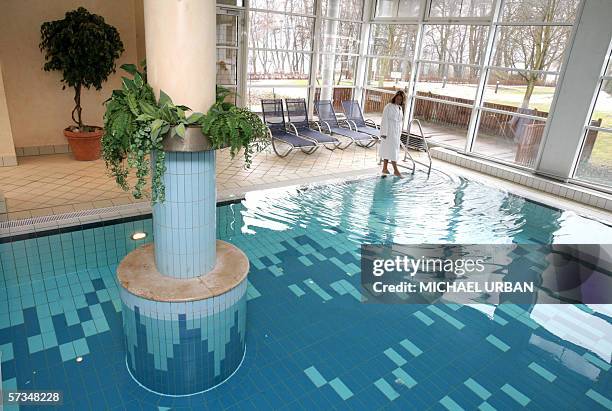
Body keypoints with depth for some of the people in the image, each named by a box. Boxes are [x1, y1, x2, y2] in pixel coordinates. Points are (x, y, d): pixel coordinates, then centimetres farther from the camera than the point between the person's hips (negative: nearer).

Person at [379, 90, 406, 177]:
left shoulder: (400, 108, 12)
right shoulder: (389, 107, -11)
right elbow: (385, 120, -14)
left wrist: (400, 133, 17)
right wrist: (384, 133, -18)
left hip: (396, 132, 7)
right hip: (389, 132, -7)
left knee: (387, 150, 11)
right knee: (392, 150, -6)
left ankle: (385, 168, 16)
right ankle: (395, 170, -4)